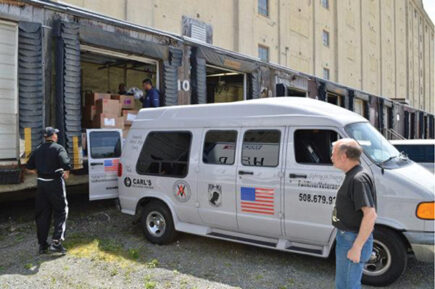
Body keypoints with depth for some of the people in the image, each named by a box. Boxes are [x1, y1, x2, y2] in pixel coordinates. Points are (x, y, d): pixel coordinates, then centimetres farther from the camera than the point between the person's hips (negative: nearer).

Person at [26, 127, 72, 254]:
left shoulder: (38, 150, 9)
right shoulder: (58, 148, -9)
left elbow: (30, 167, 10)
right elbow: (66, 165, -23)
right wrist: (66, 174, -5)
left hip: (41, 183, 6)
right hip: (55, 183, -5)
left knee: (42, 214, 12)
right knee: (61, 212, 5)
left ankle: (42, 245, 17)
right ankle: (56, 242, -7)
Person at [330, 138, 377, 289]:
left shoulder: (359, 179, -22)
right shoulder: (352, 176, 11)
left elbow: (370, 215, -27)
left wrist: (357, 247, -25)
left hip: (353, 240, -10)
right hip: (346, 237, 10)